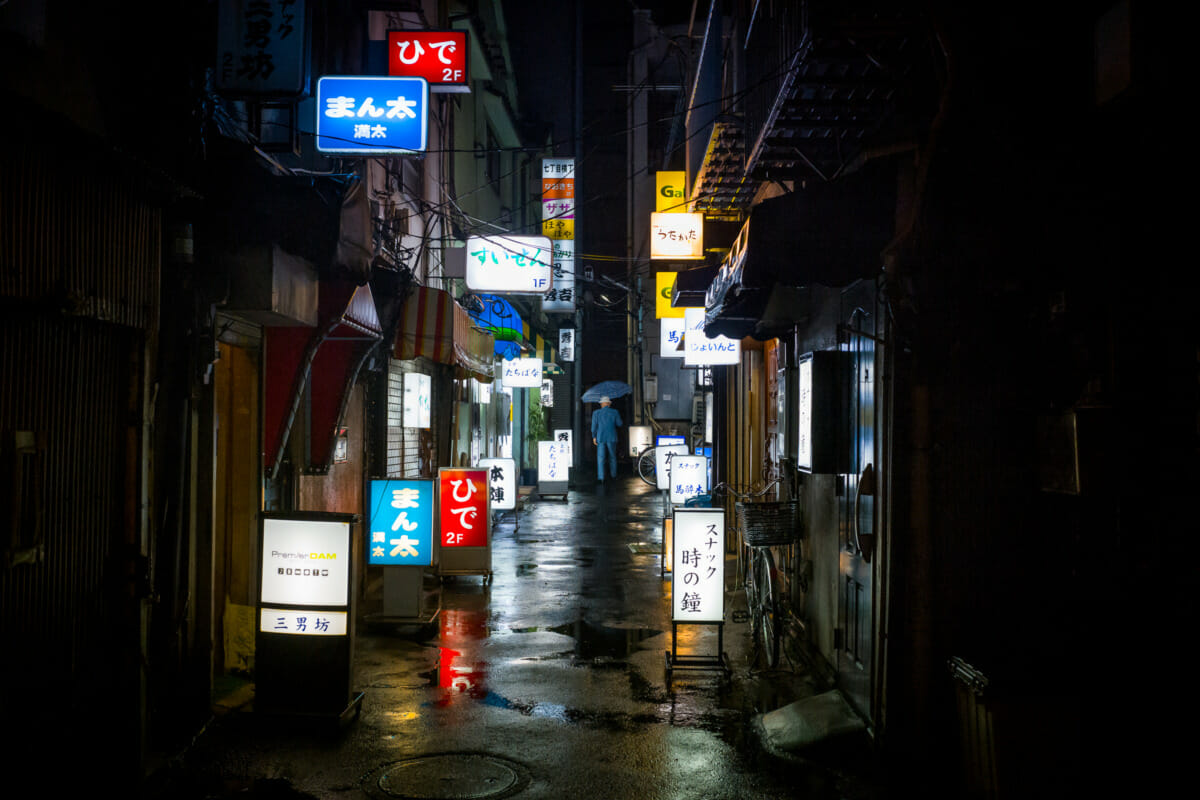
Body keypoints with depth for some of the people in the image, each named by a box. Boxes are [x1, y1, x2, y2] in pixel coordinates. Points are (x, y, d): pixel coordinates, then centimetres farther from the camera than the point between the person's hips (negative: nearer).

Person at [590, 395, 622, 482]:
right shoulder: (615, 412, -1)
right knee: (612, 456, 15)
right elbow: (619, 424, 2)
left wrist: (594, 437, 7)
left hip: (600, 438, -1)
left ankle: (601, 477, -10)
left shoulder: (596, 413, 0)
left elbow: (594, 426, -1)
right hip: (611, 438, 1)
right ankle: (614, 475, 24)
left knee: (600, 457, -1)